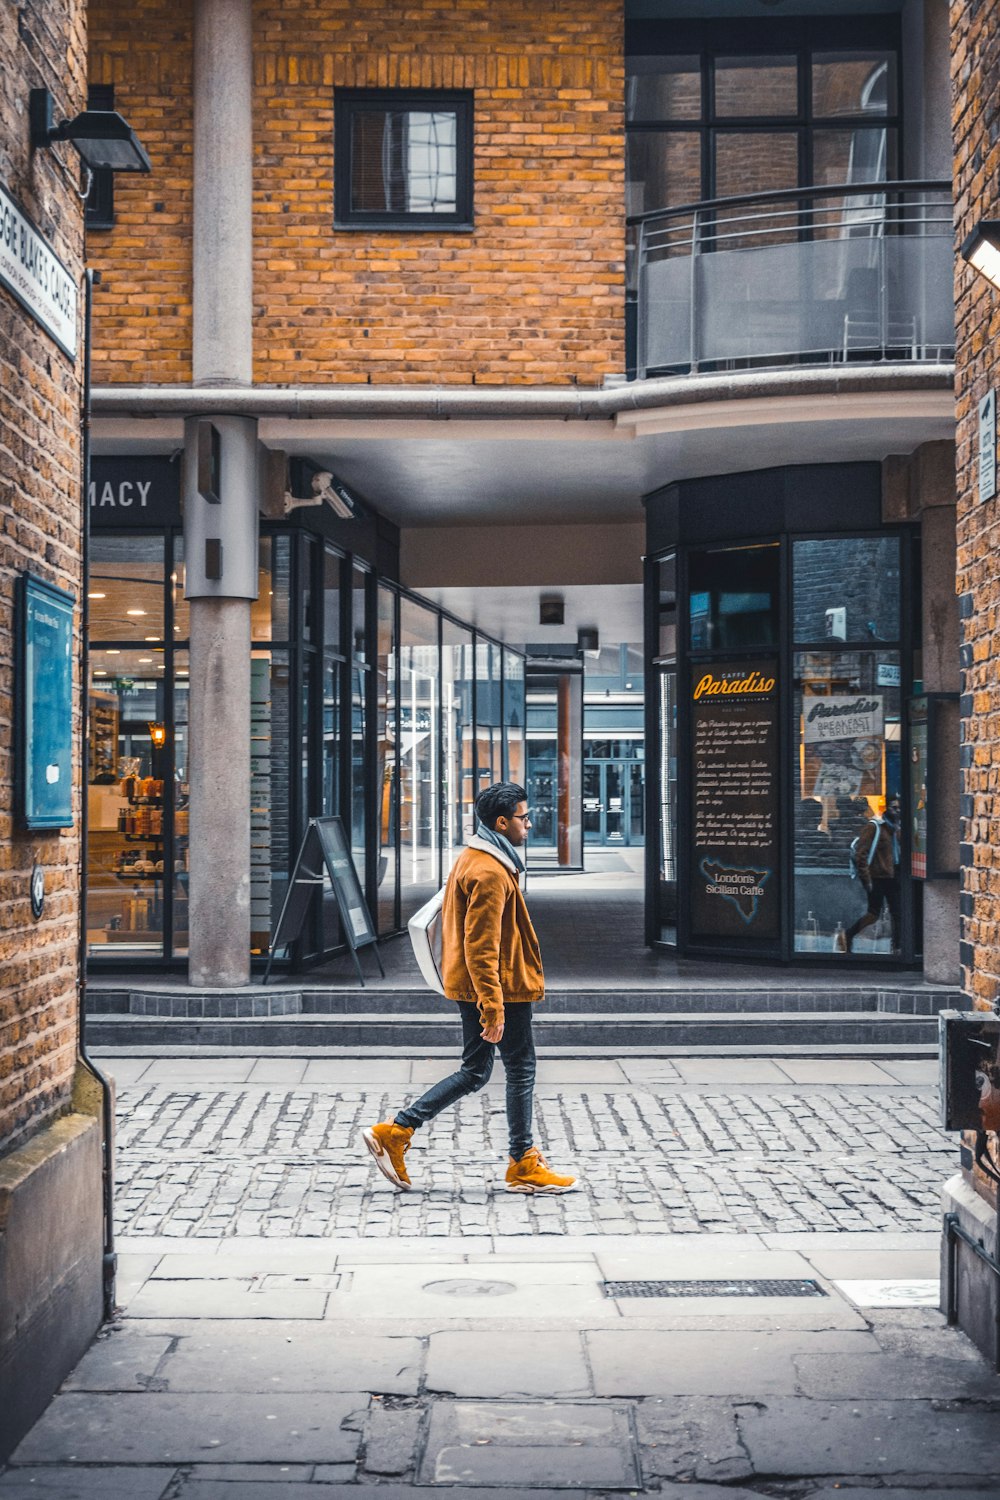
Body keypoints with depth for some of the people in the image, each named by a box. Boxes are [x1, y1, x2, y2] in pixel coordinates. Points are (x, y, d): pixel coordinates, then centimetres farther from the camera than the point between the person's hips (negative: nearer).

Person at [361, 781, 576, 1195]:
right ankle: (524, 1166, 13)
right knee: (521, 1068, 3)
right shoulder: (490, 873, -18)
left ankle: (394, 1132, 9)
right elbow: (481, 947, -23)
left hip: (472, 987, 10)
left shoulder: (472, 859, 14)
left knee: (474, 1072, 13)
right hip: (499, 987, -10)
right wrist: (493, 1007, -24)